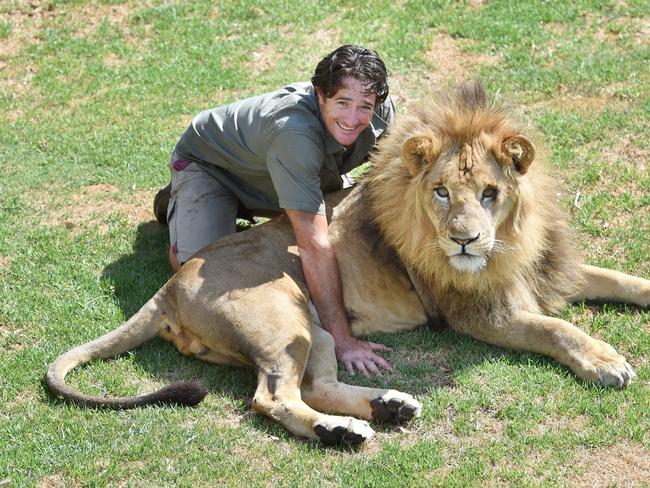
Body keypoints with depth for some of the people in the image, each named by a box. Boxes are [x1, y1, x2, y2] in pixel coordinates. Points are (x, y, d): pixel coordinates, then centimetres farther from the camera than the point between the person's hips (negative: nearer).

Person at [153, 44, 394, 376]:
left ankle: (244, 206, 24)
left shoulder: (382, 113, -26)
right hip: (208, 163, -6)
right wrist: (341, 340, -49)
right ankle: (177, 201, 12)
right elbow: (314, 246, -49)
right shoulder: (294, 131, -47)